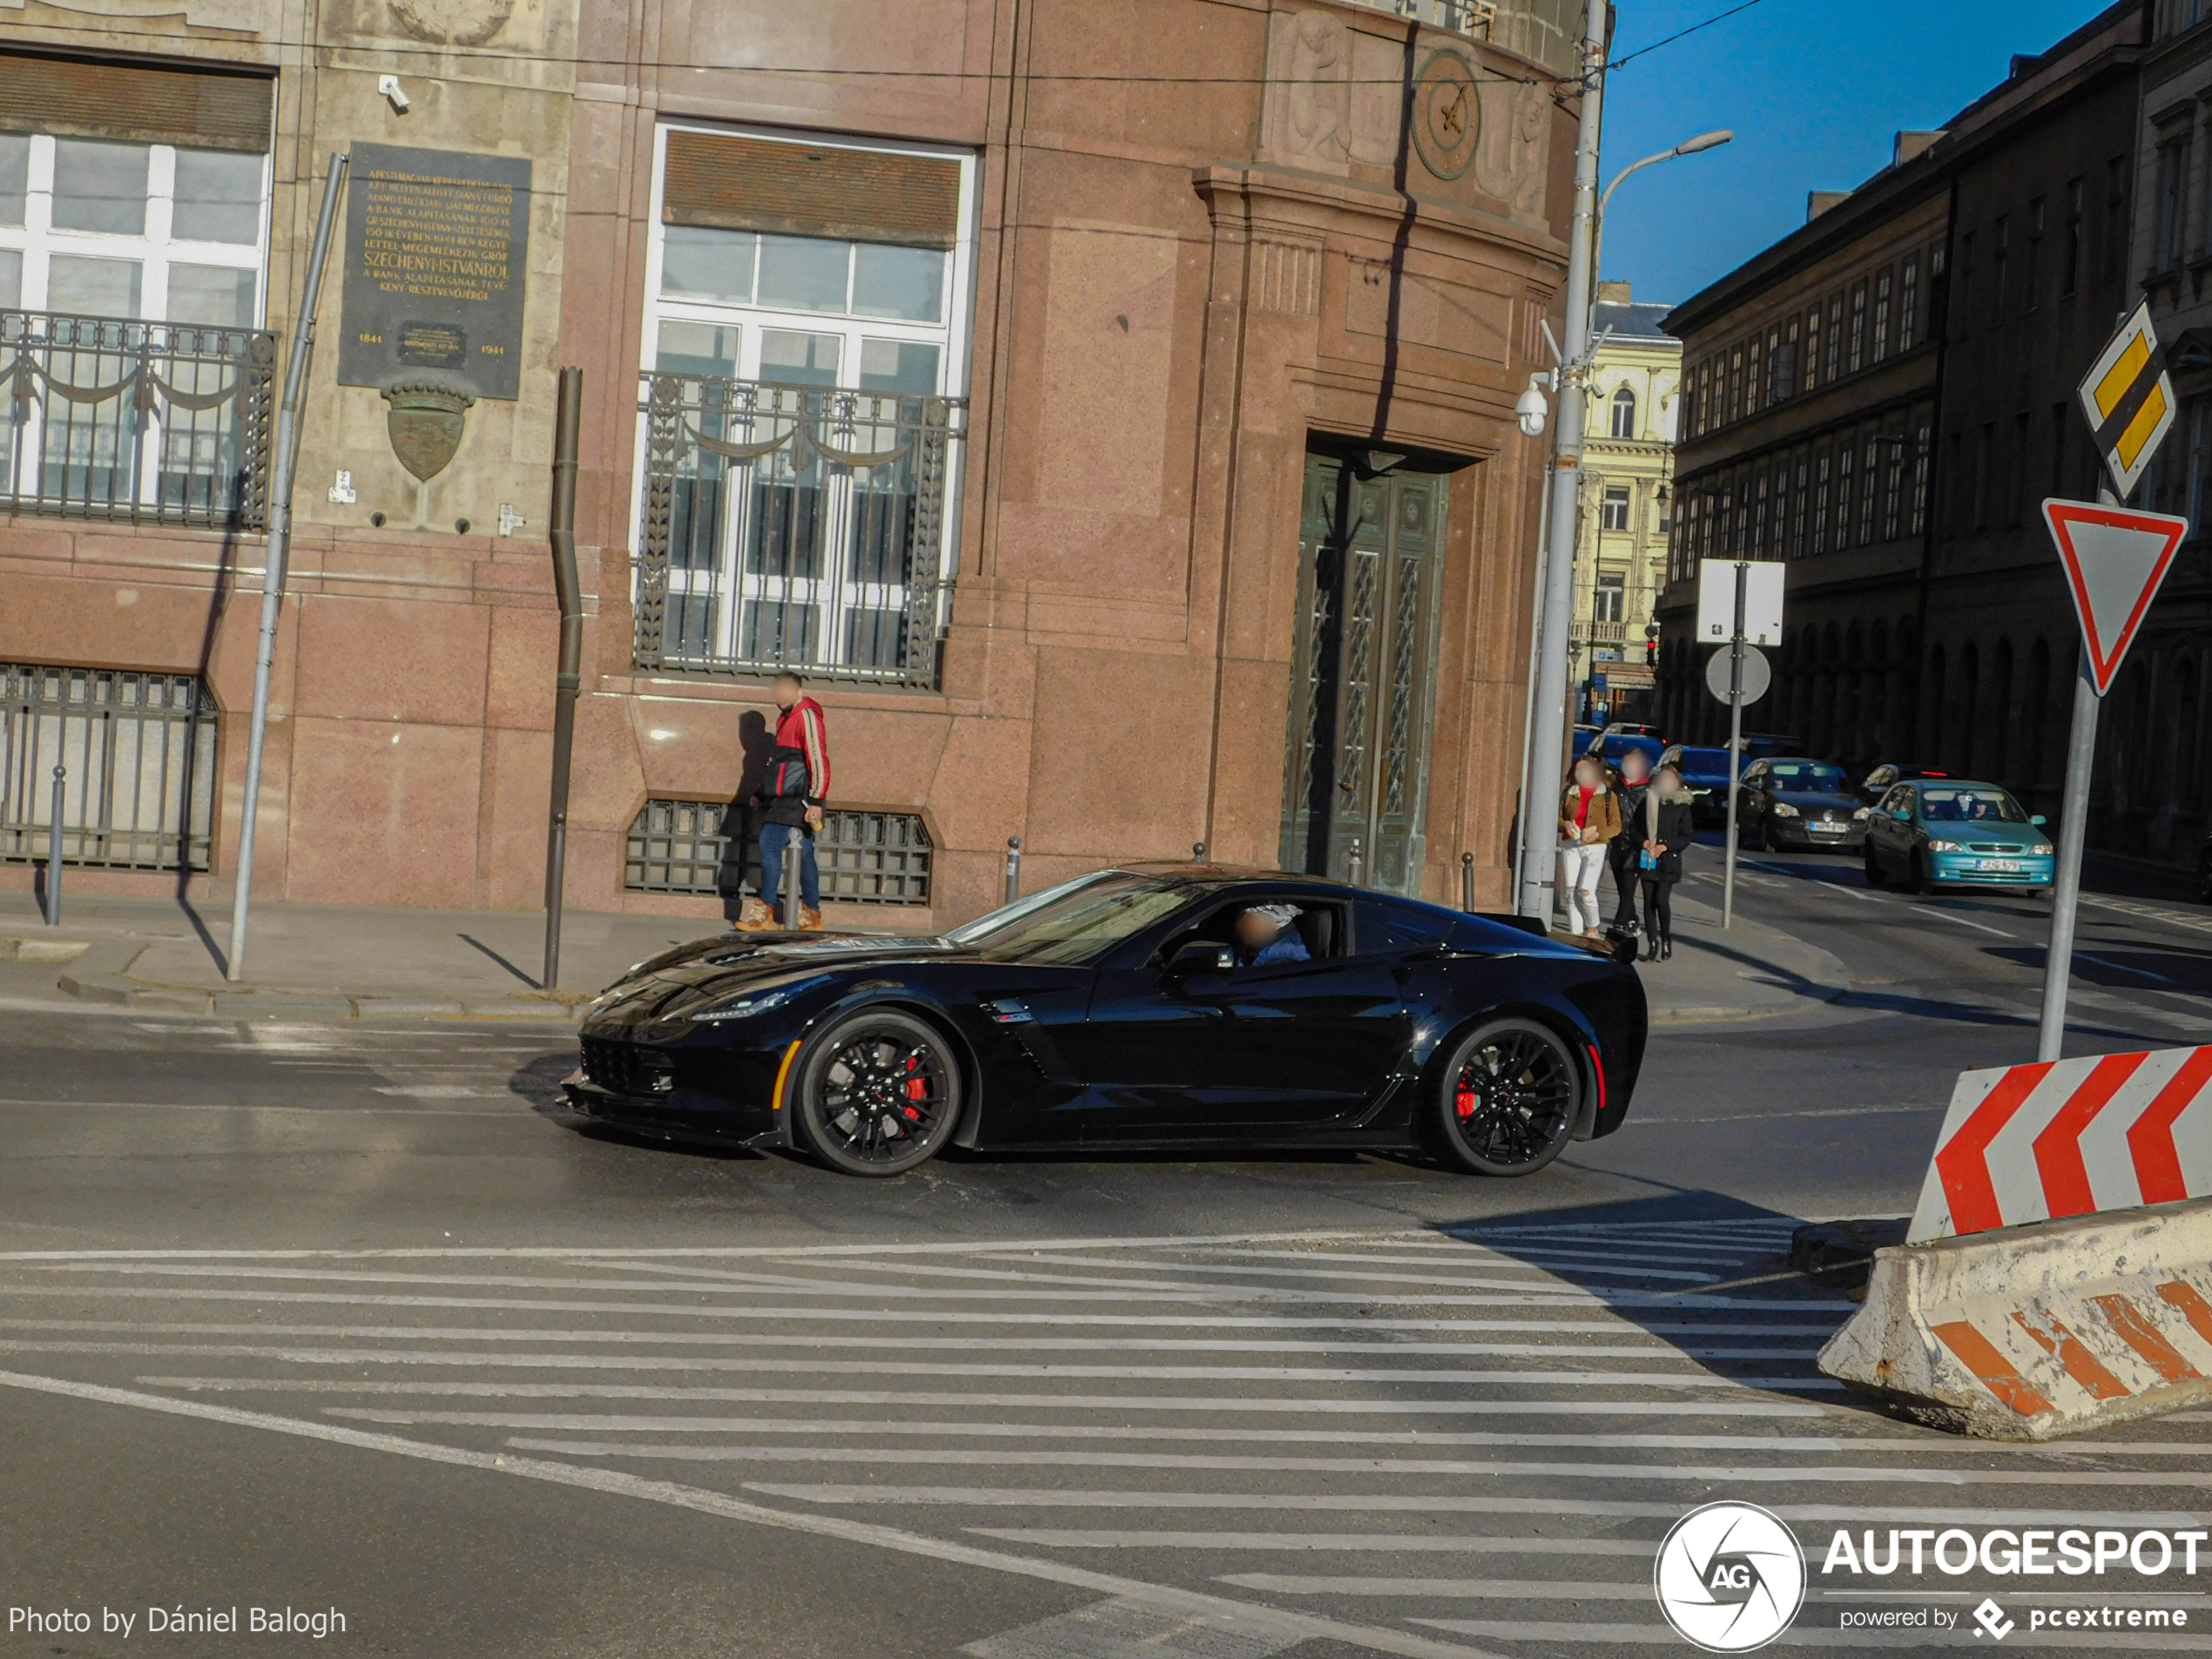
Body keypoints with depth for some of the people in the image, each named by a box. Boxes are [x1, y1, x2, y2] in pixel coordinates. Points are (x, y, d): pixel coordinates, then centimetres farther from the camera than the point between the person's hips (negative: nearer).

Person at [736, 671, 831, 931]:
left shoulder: (807, 716, -11)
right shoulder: (787, 718, 21)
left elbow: (818, 759, -19)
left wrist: (816, 800, -25)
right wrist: (761, 793, 30)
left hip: (795, 800, -9)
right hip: (783, 799, 9)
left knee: (770, 845, -11)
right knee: (803, 854, 8)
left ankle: (765, 911, -9)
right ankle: (812, 914, 10)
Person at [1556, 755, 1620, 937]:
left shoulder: (1608, 796, 2)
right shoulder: (1569, 794, 12)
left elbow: (1616, 826, -1)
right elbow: (1558, 817, 17)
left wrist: (1597, 834, -17)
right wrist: (1565, 824, -6)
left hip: (1595, 847, -4)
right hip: (1570, 846, 4)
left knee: (1586, 890, -13)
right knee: (1571, 891, -1)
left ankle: (1592, 928, 9)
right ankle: (1575, 932, 7)